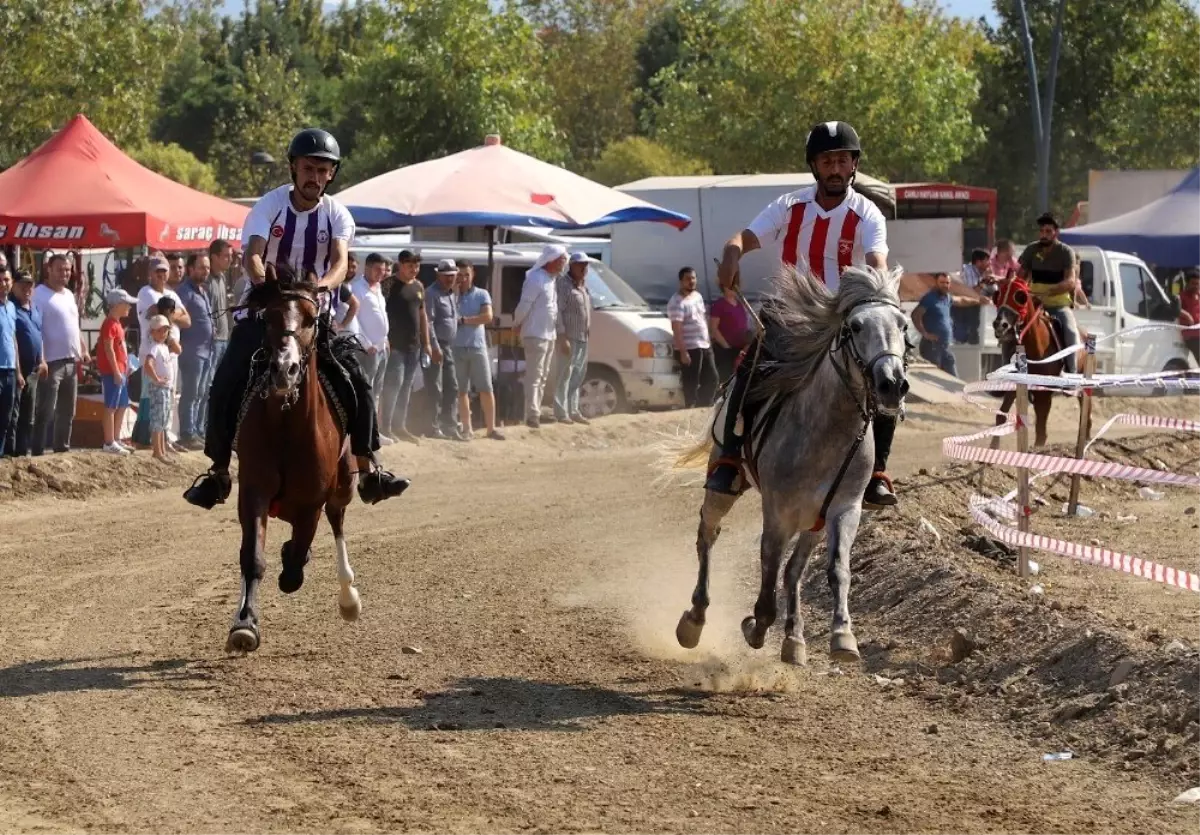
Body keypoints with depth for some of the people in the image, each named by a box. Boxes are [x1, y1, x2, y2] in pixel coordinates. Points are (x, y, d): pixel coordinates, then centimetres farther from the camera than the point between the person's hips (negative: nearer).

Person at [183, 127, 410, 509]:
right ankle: (218, 472, 1)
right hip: (265, 314, -1)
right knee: (225, 388, -12)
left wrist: (324, 285, -44)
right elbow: (252, 254, -22)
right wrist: (265, 284, -45)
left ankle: (368, 471, -6)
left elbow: (340, 261, -21)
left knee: (357, 386, -12)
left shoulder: (337, 215, -3)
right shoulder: (270, 205, -7)